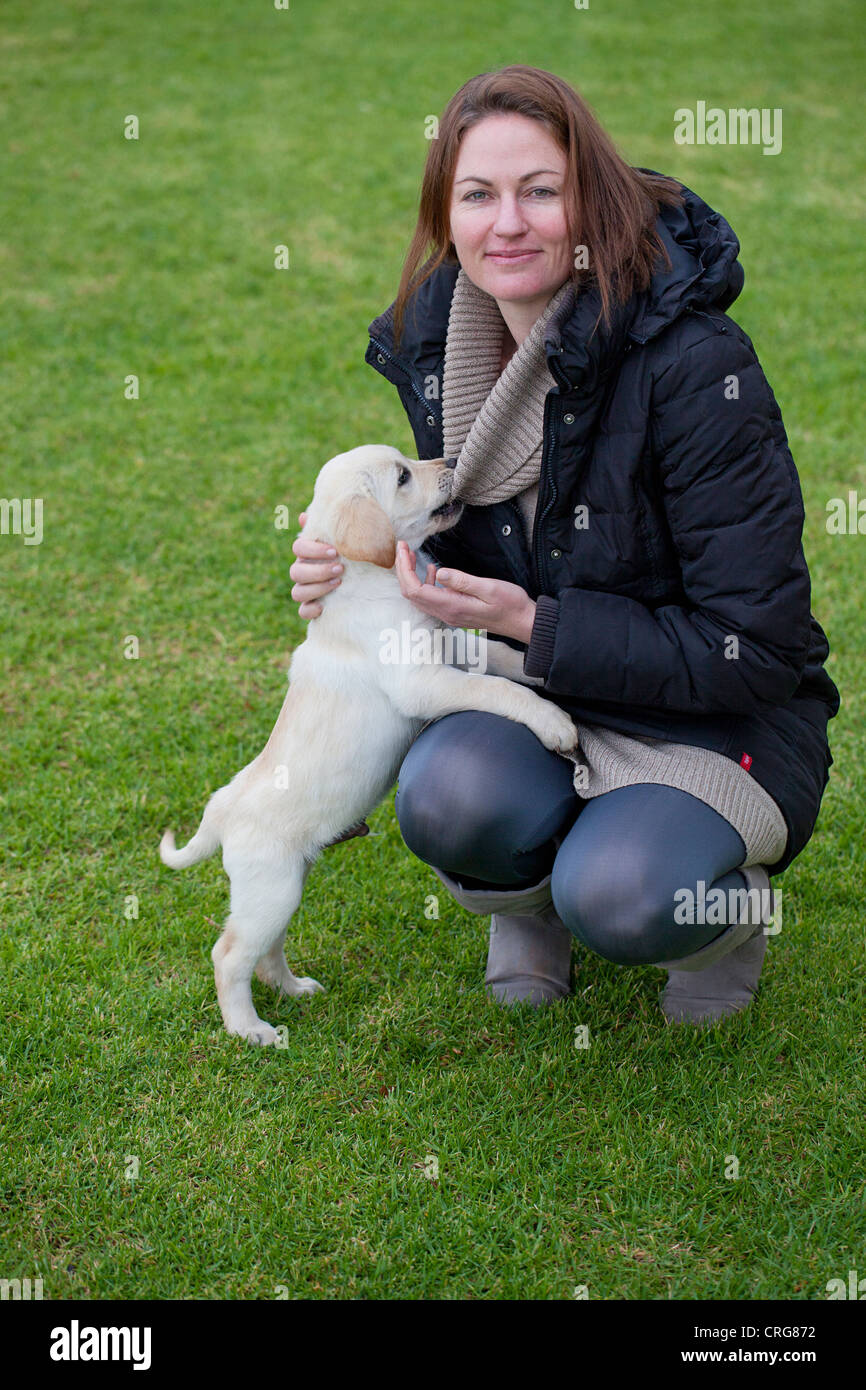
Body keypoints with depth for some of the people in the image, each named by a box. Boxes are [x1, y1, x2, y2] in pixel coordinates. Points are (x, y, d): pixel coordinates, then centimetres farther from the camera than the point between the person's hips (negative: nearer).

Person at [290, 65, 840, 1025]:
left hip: (717, 723, -4)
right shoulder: (435, 349, -3)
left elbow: (753, 647, -20)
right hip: (532, 697, 4)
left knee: (618, 895, -33)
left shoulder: (693, 365, -22)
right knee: (448, 793, -30)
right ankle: (529, 905, 9)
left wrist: (536, 626, -25)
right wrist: (355, 575, -10)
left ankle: (732, 908, 7)